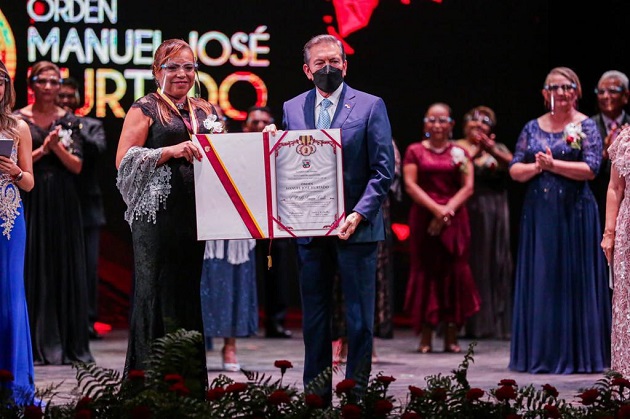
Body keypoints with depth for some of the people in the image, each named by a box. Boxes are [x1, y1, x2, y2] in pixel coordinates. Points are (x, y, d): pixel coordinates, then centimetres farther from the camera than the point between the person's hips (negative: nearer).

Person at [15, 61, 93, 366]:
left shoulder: (69, 121, 8)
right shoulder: (19, 119, 2)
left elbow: (77, 166, 2)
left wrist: (57, 146, -13)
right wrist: (42, 149, -13)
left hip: (63, 203, 2)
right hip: (30, 202, -2)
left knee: (65, 269, 2)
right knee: (32, 269, -2)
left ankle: (68, 345, 6)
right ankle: (35, 346, 1)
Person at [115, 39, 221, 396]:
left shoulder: (206, 111, 18)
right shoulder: (146, 109, 1)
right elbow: (124, 160, -7)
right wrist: (172, 150, -17)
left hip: (195, 216, 5)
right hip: (157, 215, -5)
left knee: (190, 296, 6)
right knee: (157, 295, -6)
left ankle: (192, 386, 10)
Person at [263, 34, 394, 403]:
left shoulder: (370, 106, 0)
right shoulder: (292, 109, 11)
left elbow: (384, 170, -4)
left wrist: (359, 214, -16)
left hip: (356, 228, -3)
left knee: (360, 319, 0)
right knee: (314, 319, 7)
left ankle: (355, 397, 6)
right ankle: (316, 398, 13)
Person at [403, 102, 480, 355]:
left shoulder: (459, 153, 11)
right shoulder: (415, 151, 7)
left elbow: (468, 187, 3)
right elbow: (410, 185, -2)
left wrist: (448, 210, -11)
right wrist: (435, 208, -14)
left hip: (454, 218, 1)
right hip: (423, 218, -1)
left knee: (454, 273, -3)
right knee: (425, 272, -3)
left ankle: (451, 336, 1)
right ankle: (426, 337, -1)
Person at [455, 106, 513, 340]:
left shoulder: (498, 149, 16)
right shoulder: (457, 148, 9)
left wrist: (492, 151, -17)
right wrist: (474, 153, -17)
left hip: (493, 214, 3)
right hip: (467, 213, -3)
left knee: (495, 266, 1)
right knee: (468, 265, -6)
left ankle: (495, 322, 4)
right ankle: (469, 322, -4)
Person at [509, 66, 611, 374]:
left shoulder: (586, 127, 1)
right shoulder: (533, 128, 11)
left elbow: (591, 168, -11)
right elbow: (515, 171, 6)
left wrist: (552, 164, -16)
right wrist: (536, 167, -12)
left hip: (575, 213, -3)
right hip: (538, 214, 3)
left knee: (574, 281, -1)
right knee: (539, 282, 3)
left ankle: (576, 354, 4)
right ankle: (541, 353, 8)